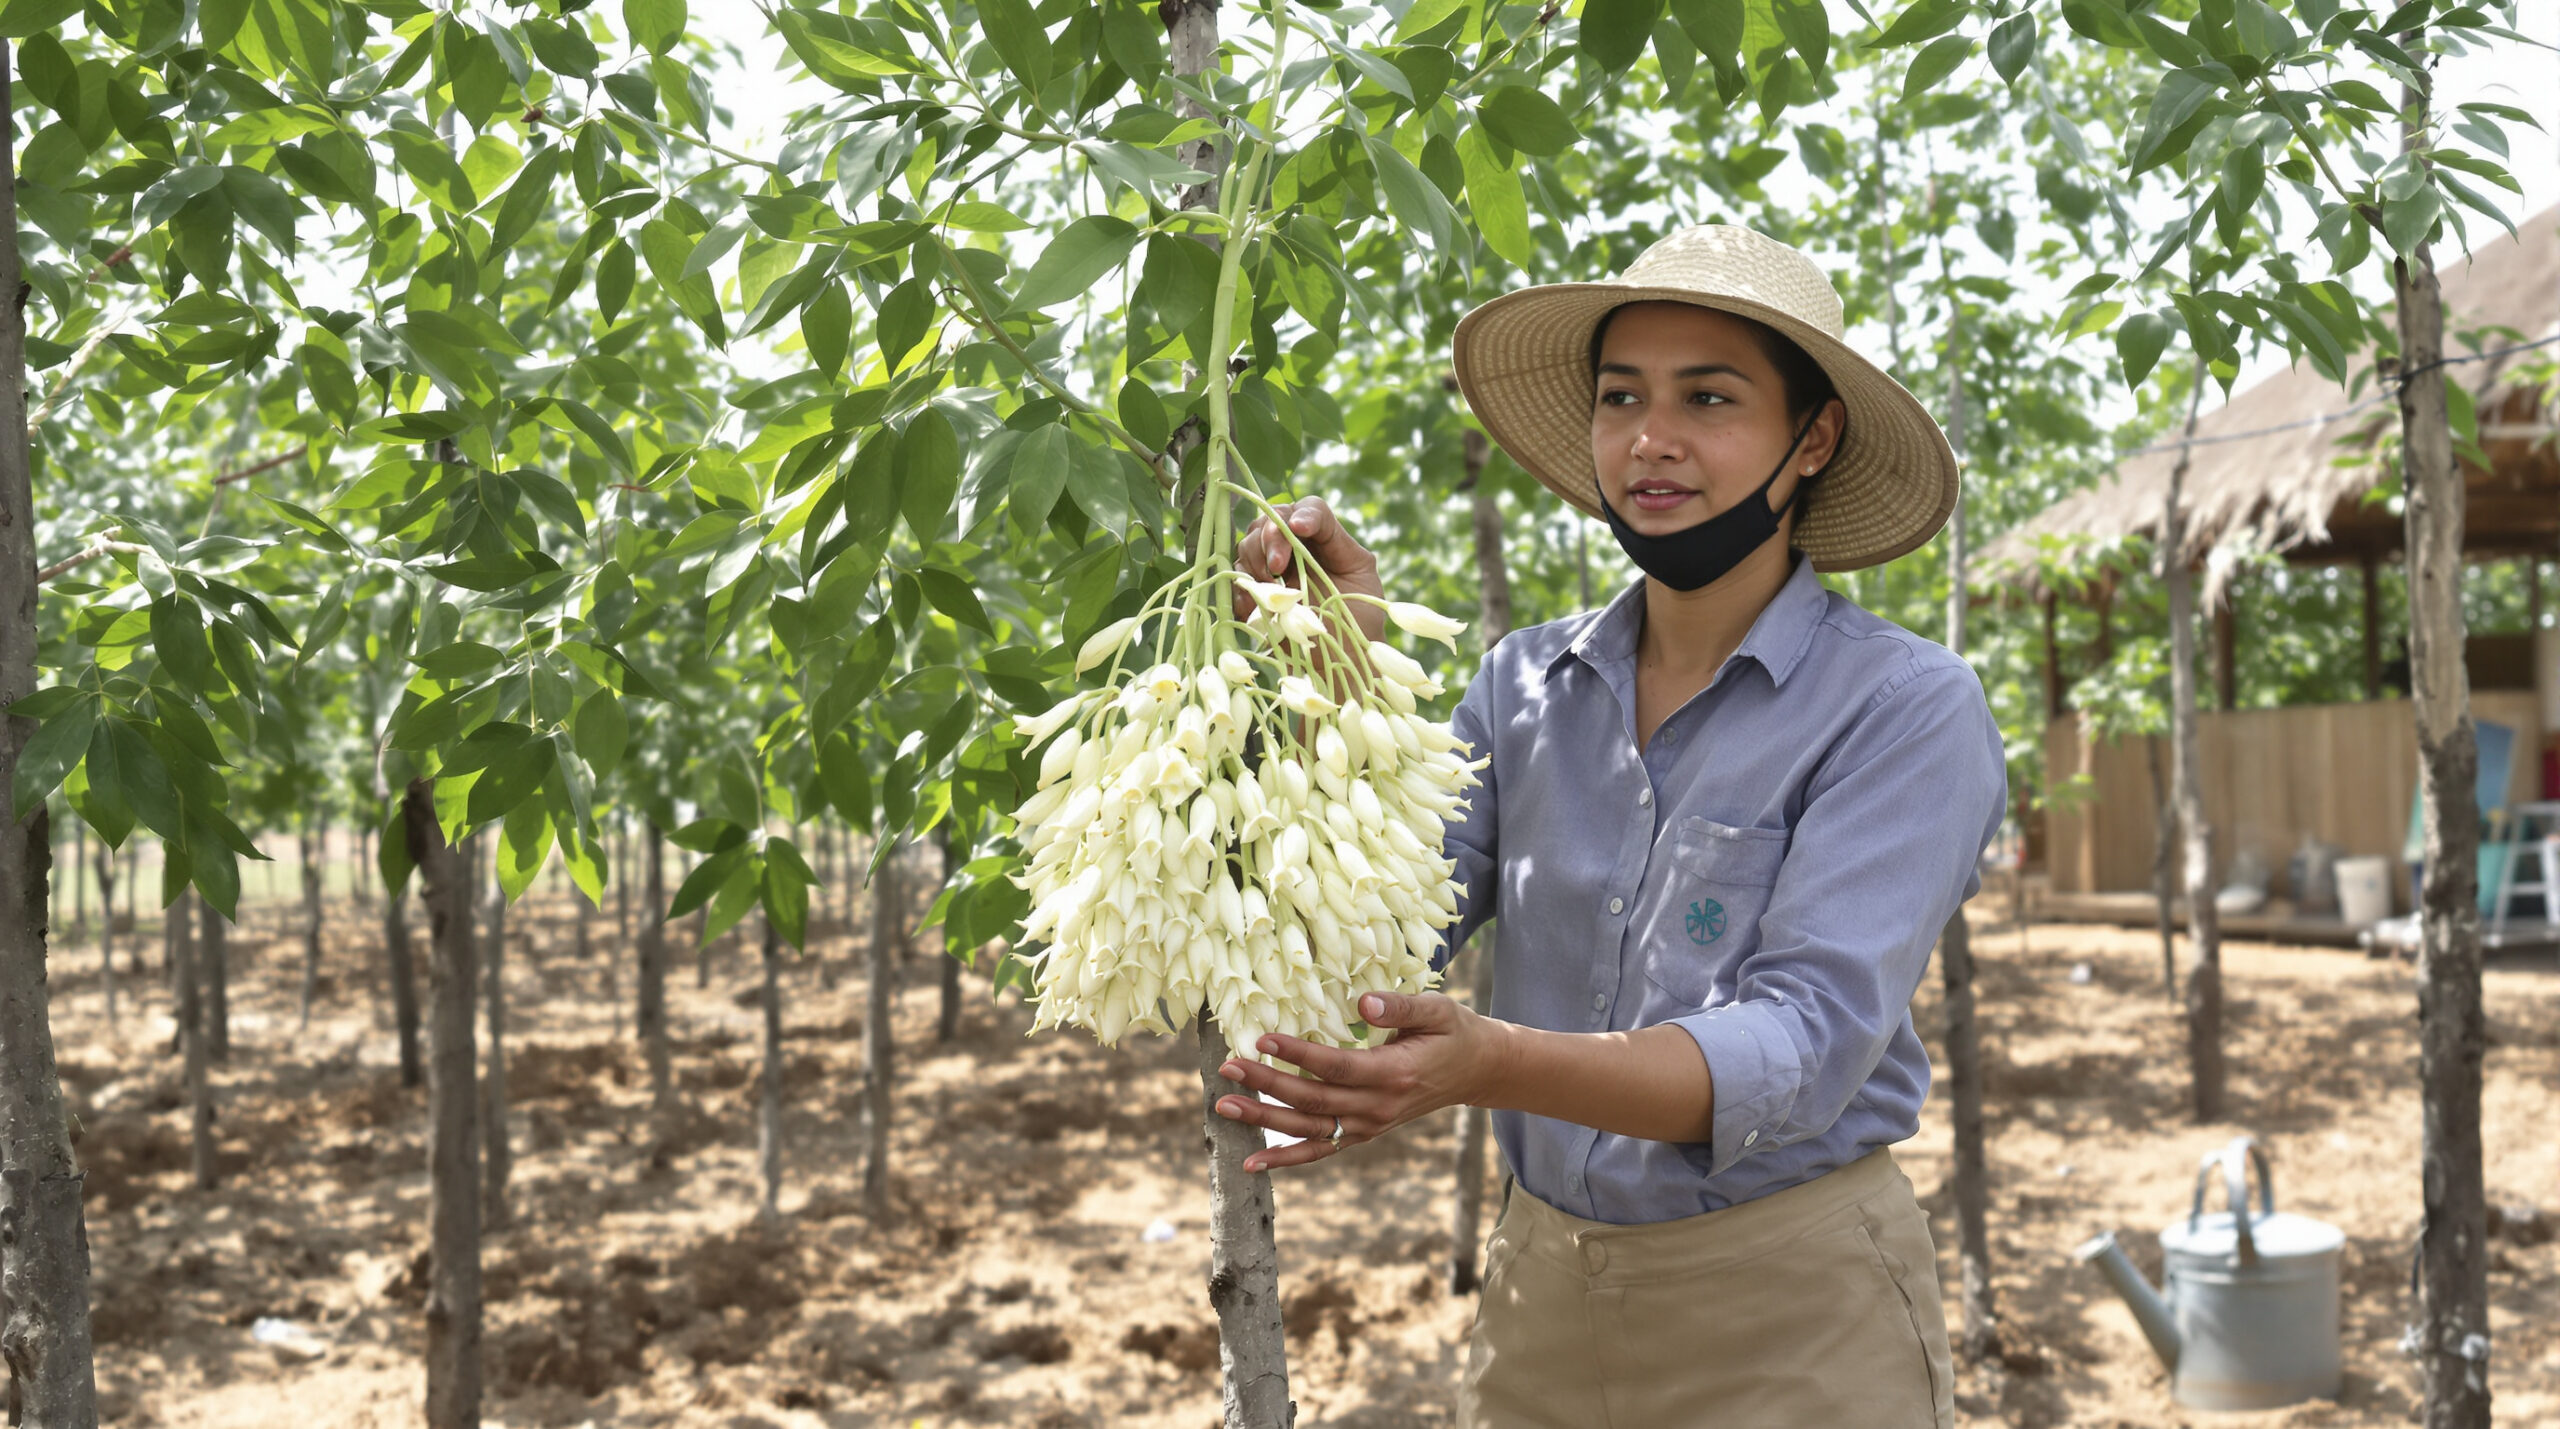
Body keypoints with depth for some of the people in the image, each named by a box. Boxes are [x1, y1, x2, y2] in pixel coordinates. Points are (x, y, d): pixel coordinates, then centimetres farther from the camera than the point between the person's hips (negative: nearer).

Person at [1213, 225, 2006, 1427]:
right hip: (1541, 1289, 5)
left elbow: (1805, 1044, -23)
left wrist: (1494, 1068, -38)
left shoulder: (1906, 709, -13)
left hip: (1786, 1319, -4)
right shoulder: (1524, 686, 2)